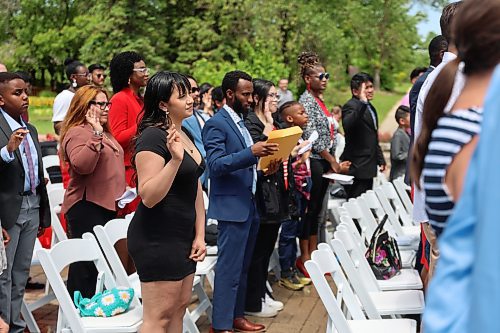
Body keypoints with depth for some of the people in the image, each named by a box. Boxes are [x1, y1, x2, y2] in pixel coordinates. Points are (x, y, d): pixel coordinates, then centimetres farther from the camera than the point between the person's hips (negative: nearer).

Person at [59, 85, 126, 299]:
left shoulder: (105, 133, 19)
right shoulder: (77, 133, -11)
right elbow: (82, 165, -28)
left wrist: (121, 193, 22)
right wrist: (96, 135, -29)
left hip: (106, 205, 9)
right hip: (86, 206, -9)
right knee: (85, 264, -6)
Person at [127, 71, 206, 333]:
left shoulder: (185, 135, 12)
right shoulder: (153, 137, -16)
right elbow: (149, 197, -23)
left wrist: (200, 235, 10)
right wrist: (175, 159, -33)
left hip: (182, 237, 9)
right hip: (158, 239, -9)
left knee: (179, 306, 13)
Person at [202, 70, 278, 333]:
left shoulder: (241, 122, 15)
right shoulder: (216, 124, -12)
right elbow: (216, 164, -22)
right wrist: (251, 153, -30)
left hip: (249, 205, 9)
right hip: (232, 206, -9)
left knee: (242, 267, 15)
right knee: (229, 268, -5)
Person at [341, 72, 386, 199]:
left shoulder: (370, 107, 19)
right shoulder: (351, 106, -12)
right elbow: (347, 125, -35)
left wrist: (380, 159, 27)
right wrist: (362, 103, -40)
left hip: (368, 166, 9)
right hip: (357, 168, -9)